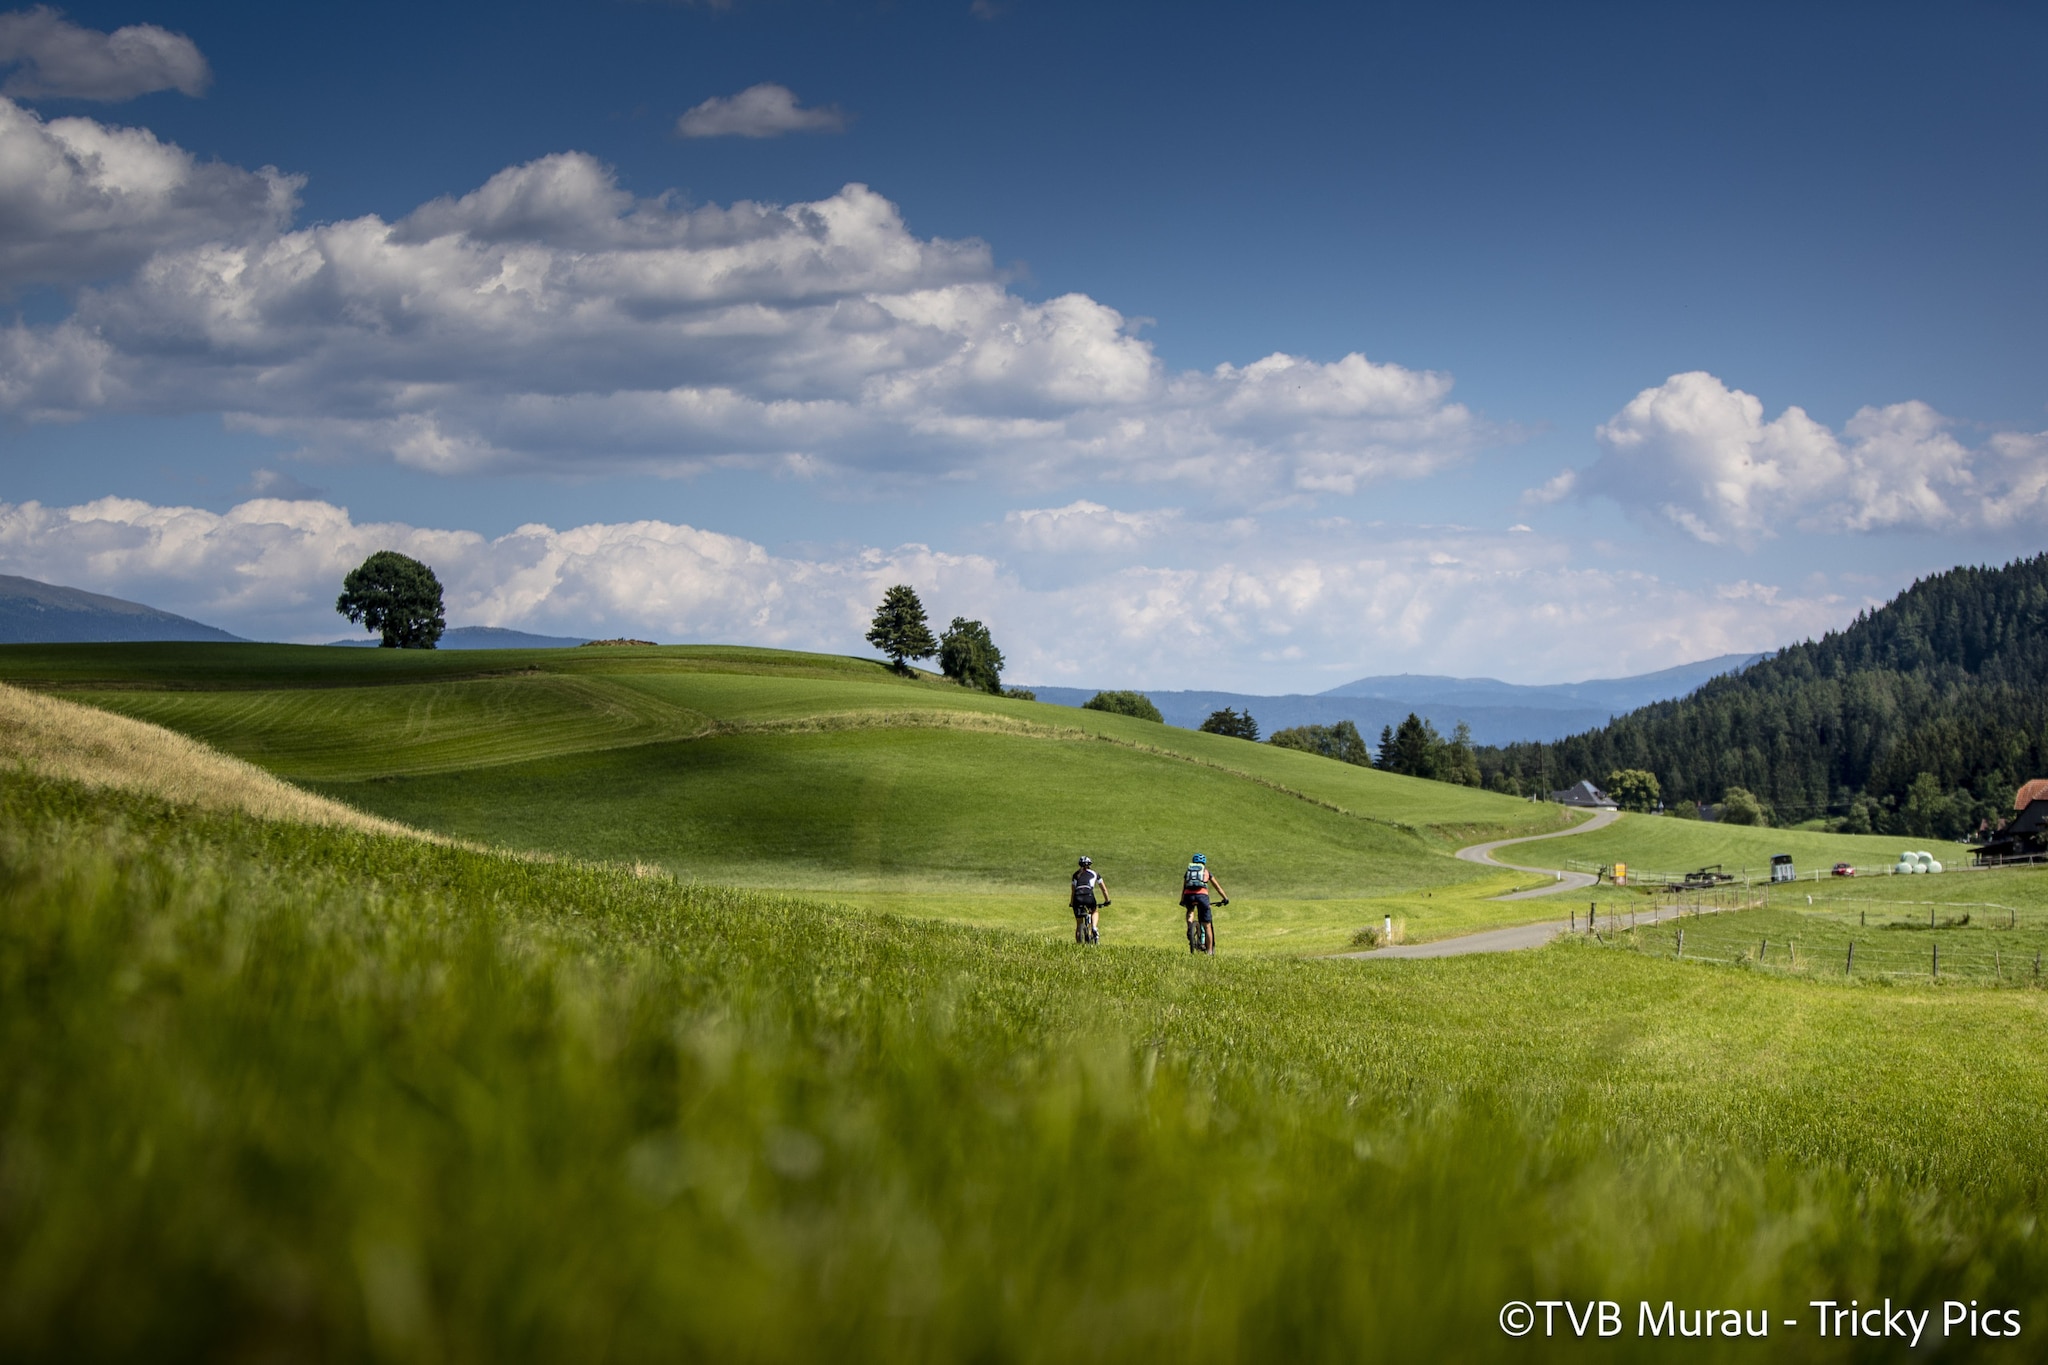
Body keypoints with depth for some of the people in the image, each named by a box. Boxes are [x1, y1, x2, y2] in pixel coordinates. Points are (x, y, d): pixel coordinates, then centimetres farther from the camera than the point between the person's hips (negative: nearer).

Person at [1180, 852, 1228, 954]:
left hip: (1189, 895, 2)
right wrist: (1225, 898, 38)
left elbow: (1183, 888, 34)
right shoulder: (1206, 871, 24)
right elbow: (1217, 886, 30)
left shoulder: (1188, 871, 27)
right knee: (1207, 926, 8)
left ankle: (1190, 926, 10)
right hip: (1202, 895, -2)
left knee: (1190, 911, 38)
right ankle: (1210, 951, 9)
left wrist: (1182, 900, 46)